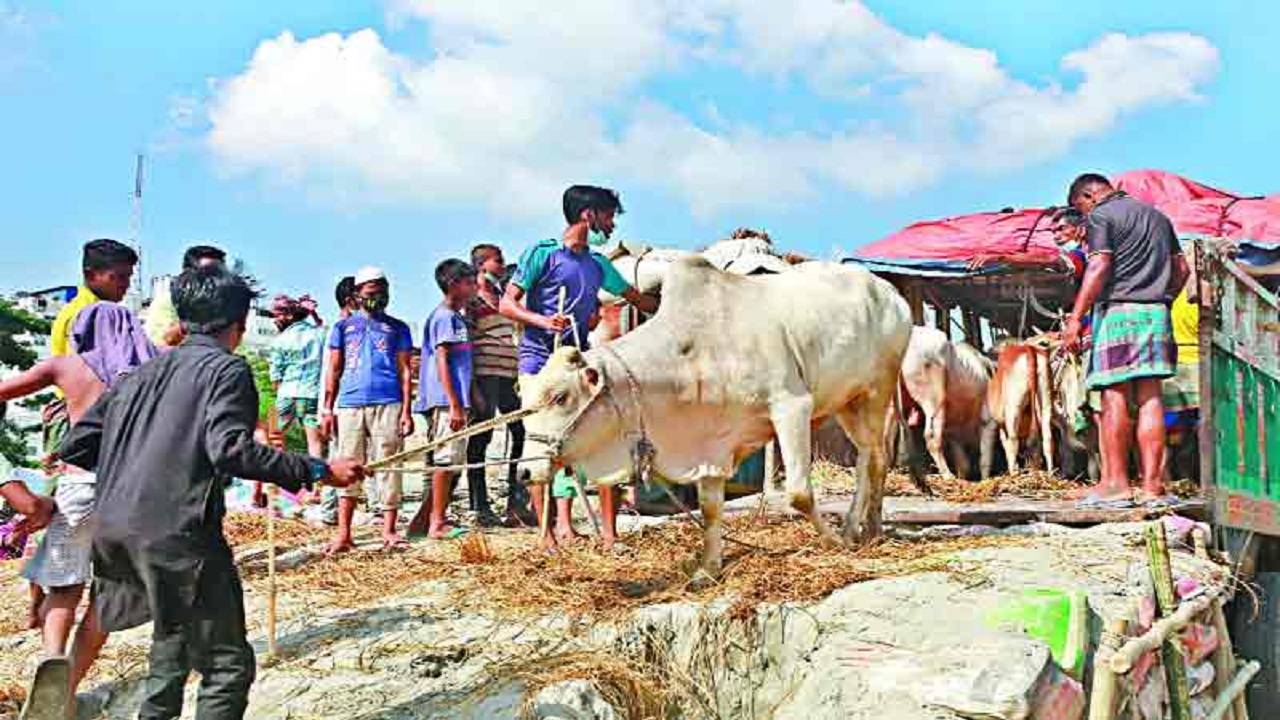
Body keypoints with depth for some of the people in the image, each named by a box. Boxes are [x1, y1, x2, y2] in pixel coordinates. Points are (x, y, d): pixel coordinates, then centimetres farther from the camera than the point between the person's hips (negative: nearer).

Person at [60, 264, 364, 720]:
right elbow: (229, 449, -18)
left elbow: (76, 447, 19)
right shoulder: (227, 368, -2)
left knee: (176, 634, 31)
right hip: (177, 531, -8)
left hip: (113, 529, 8)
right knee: (227, 665, -3)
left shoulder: (143, 373, 19)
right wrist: (317, 471, -17)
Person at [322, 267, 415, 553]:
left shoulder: (397, 328, 13)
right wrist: (328, 410, 7)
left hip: (388, 404, -1)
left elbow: (404, 371, 9)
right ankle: (343, 534, 2)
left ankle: (389, 531, 4)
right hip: (350, 405, 1)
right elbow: (334, 371, 15)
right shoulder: (343, 327, 16)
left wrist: (406, 411, 0)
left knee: (388, 468, -1)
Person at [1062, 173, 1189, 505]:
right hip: (1156, 313, 7)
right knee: (1150, 396, 4)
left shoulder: (1101, 215, -1)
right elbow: (1181, 268, 20)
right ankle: (1152, 484, 2)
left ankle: (1116, 482, -5)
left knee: (1114, 396, -5)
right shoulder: (1156, 214, 22)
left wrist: (1075, 318, -15)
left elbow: (1098, 267, -13)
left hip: (1117, 310, -6)